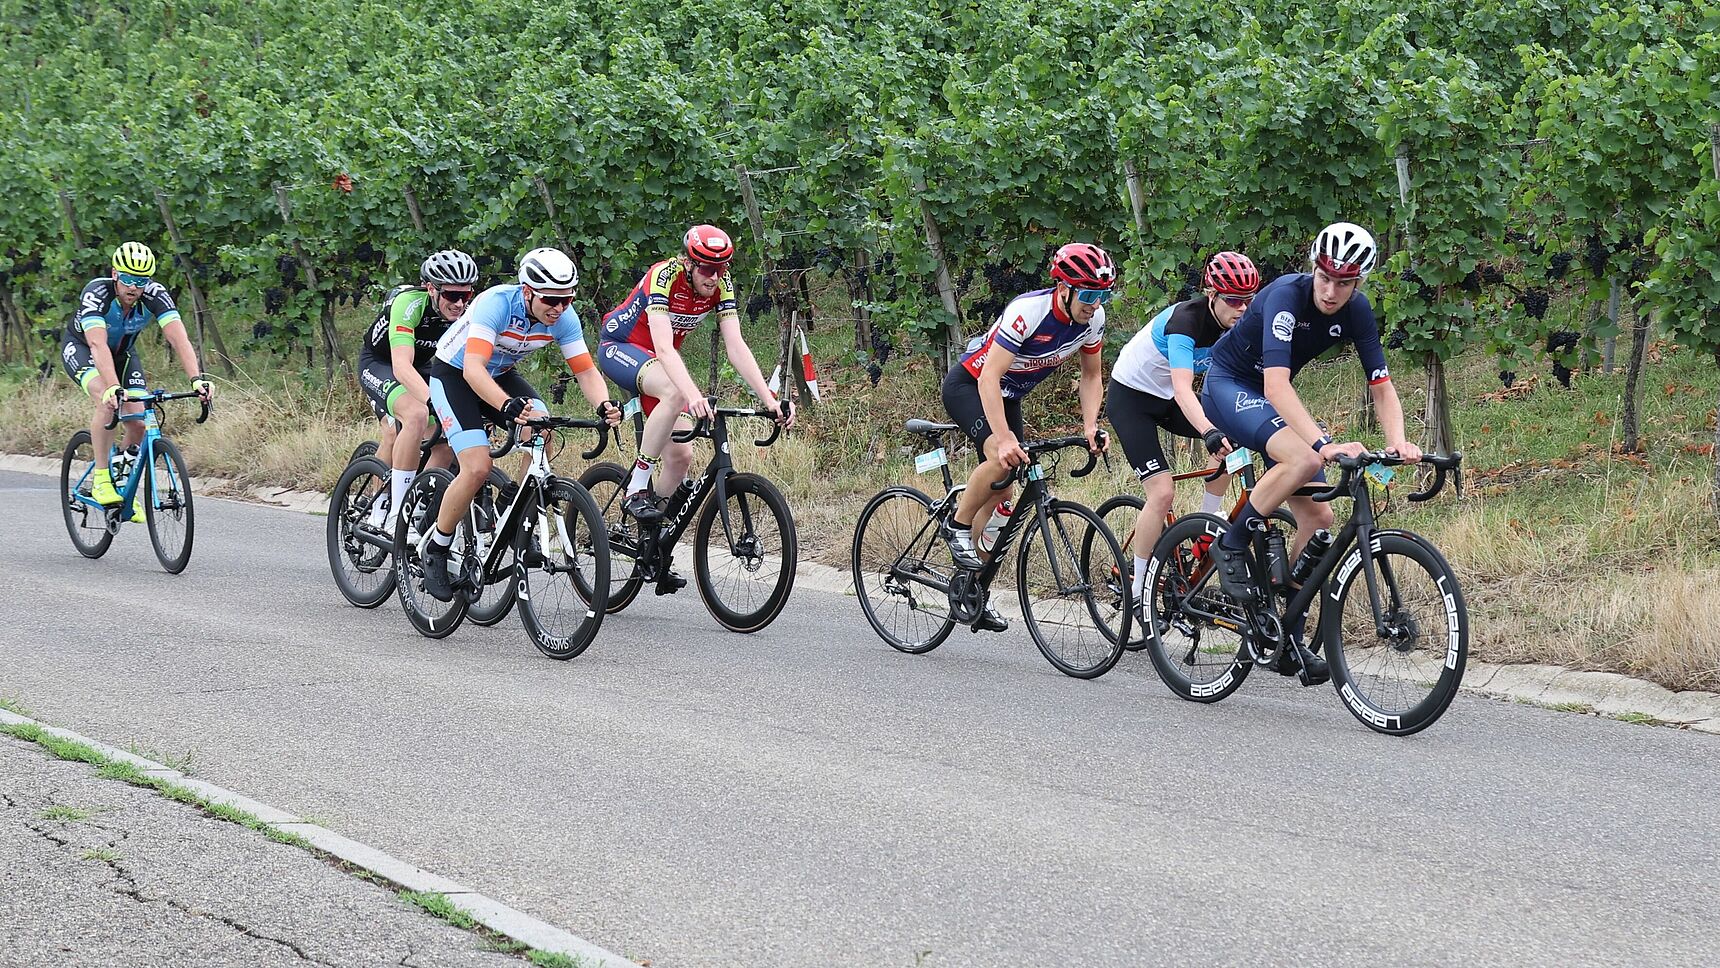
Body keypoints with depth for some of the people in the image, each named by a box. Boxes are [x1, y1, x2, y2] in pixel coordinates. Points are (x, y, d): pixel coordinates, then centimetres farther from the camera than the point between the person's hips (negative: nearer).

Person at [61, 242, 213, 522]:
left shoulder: (154, 295, -28)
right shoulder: (97, 292, -36)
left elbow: (178, 339, -37)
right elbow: (98, 345, -48)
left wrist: (197, 378, -53)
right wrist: (114, 388, -62)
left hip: (123, 352, 4)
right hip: (80, 347, -4)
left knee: (138, 422, -11)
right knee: (107, 401, -32)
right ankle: (101, 479, -22)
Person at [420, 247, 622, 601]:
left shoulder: (564, 318, -19)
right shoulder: (496, 303, -35)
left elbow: (586, 371, -16)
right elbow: (473, 369, -45)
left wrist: (604, 405, -37)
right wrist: (509, 406, -61)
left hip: (501, 375, 5)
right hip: (453, 374, -5)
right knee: (478, 468, -22)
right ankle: (436, 550, -1)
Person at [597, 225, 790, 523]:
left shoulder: (721, 285, -14)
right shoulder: (664, 277, -31)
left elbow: (736, 347, -17)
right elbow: (664, 348, -42)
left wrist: (769, 399, -29)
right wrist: (694, 396, -56)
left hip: (655, 361, 6)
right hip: (619, 347, -6)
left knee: (680, 456, -6)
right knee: (675, 393, -37)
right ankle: (636, 492, -28)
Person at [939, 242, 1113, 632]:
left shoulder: (1093, 318, -13)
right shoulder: (1028, 311, -34)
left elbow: (1092, 375, 2)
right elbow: (989, 376, -37)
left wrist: (1090, 427, -14)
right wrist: (1004, 438, -46)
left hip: (1009, 395, 7)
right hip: (969, 385, -7)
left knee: (1002, 493, 6)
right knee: (1001, 458, -33)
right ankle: (957, 527, -10)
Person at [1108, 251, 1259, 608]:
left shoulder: (1235, 323, -10)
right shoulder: (1186, 320, -31)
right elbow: (1183, 389, -43)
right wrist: (1209, 433, -57)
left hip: (1166, 399, 7)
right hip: (1130, 398, -7)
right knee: (1162, 494, -17)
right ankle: (1138, 591, -7)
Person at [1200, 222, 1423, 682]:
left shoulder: (1356, 312, -11)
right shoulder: (1287, 295, -30)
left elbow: (1381, 385, -10)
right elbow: (1276, 385, -40)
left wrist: (1397, 441, -31)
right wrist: (1325, 444, -52)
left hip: (1272, 398, 7)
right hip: (1228, 385, -7)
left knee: (1318, 516, -4)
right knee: (1303, 457, -35)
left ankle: (1289, 642, 5)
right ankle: (1232, 546, -15)